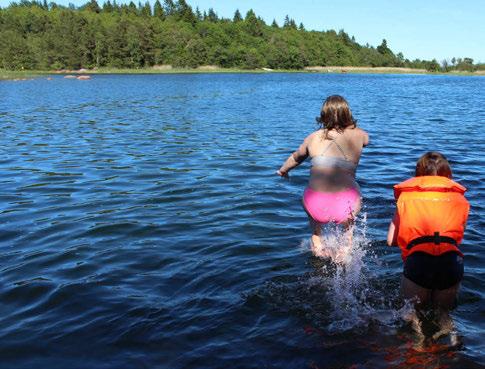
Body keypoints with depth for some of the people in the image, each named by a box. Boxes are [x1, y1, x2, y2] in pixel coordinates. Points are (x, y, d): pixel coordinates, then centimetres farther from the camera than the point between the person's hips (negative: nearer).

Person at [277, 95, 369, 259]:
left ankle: (317, 242, 30)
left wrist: (283, 170, 51)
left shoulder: (313, 137, 9)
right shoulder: (357, 135, 7)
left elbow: (295, 158, 29)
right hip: (345, 207, 0)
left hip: (317, 207, 0)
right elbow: (366, 138, 34)